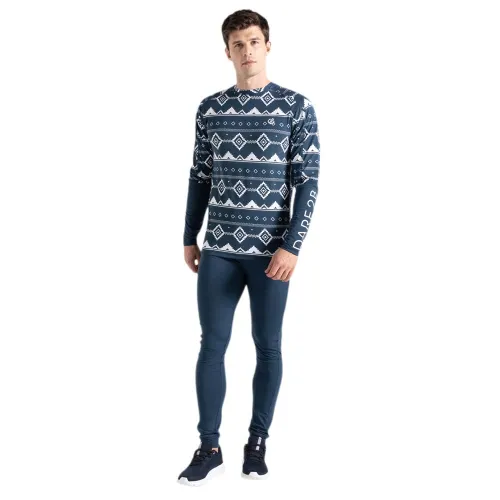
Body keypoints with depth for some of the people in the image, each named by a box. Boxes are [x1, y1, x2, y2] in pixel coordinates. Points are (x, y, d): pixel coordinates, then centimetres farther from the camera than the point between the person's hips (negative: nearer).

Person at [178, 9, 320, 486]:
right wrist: (189, 238, 12)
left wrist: (291, 246, -13)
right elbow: (200, 177, 13)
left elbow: (307, 182, -5)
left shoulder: (296, 106, -2)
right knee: (212, 344, 3)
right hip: (219, 248, 3)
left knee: (268, 347, 6)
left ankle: (257, 441, 21)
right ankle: (209, 447, 13)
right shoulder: (209, 108, 7)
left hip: (271, 250, -2)